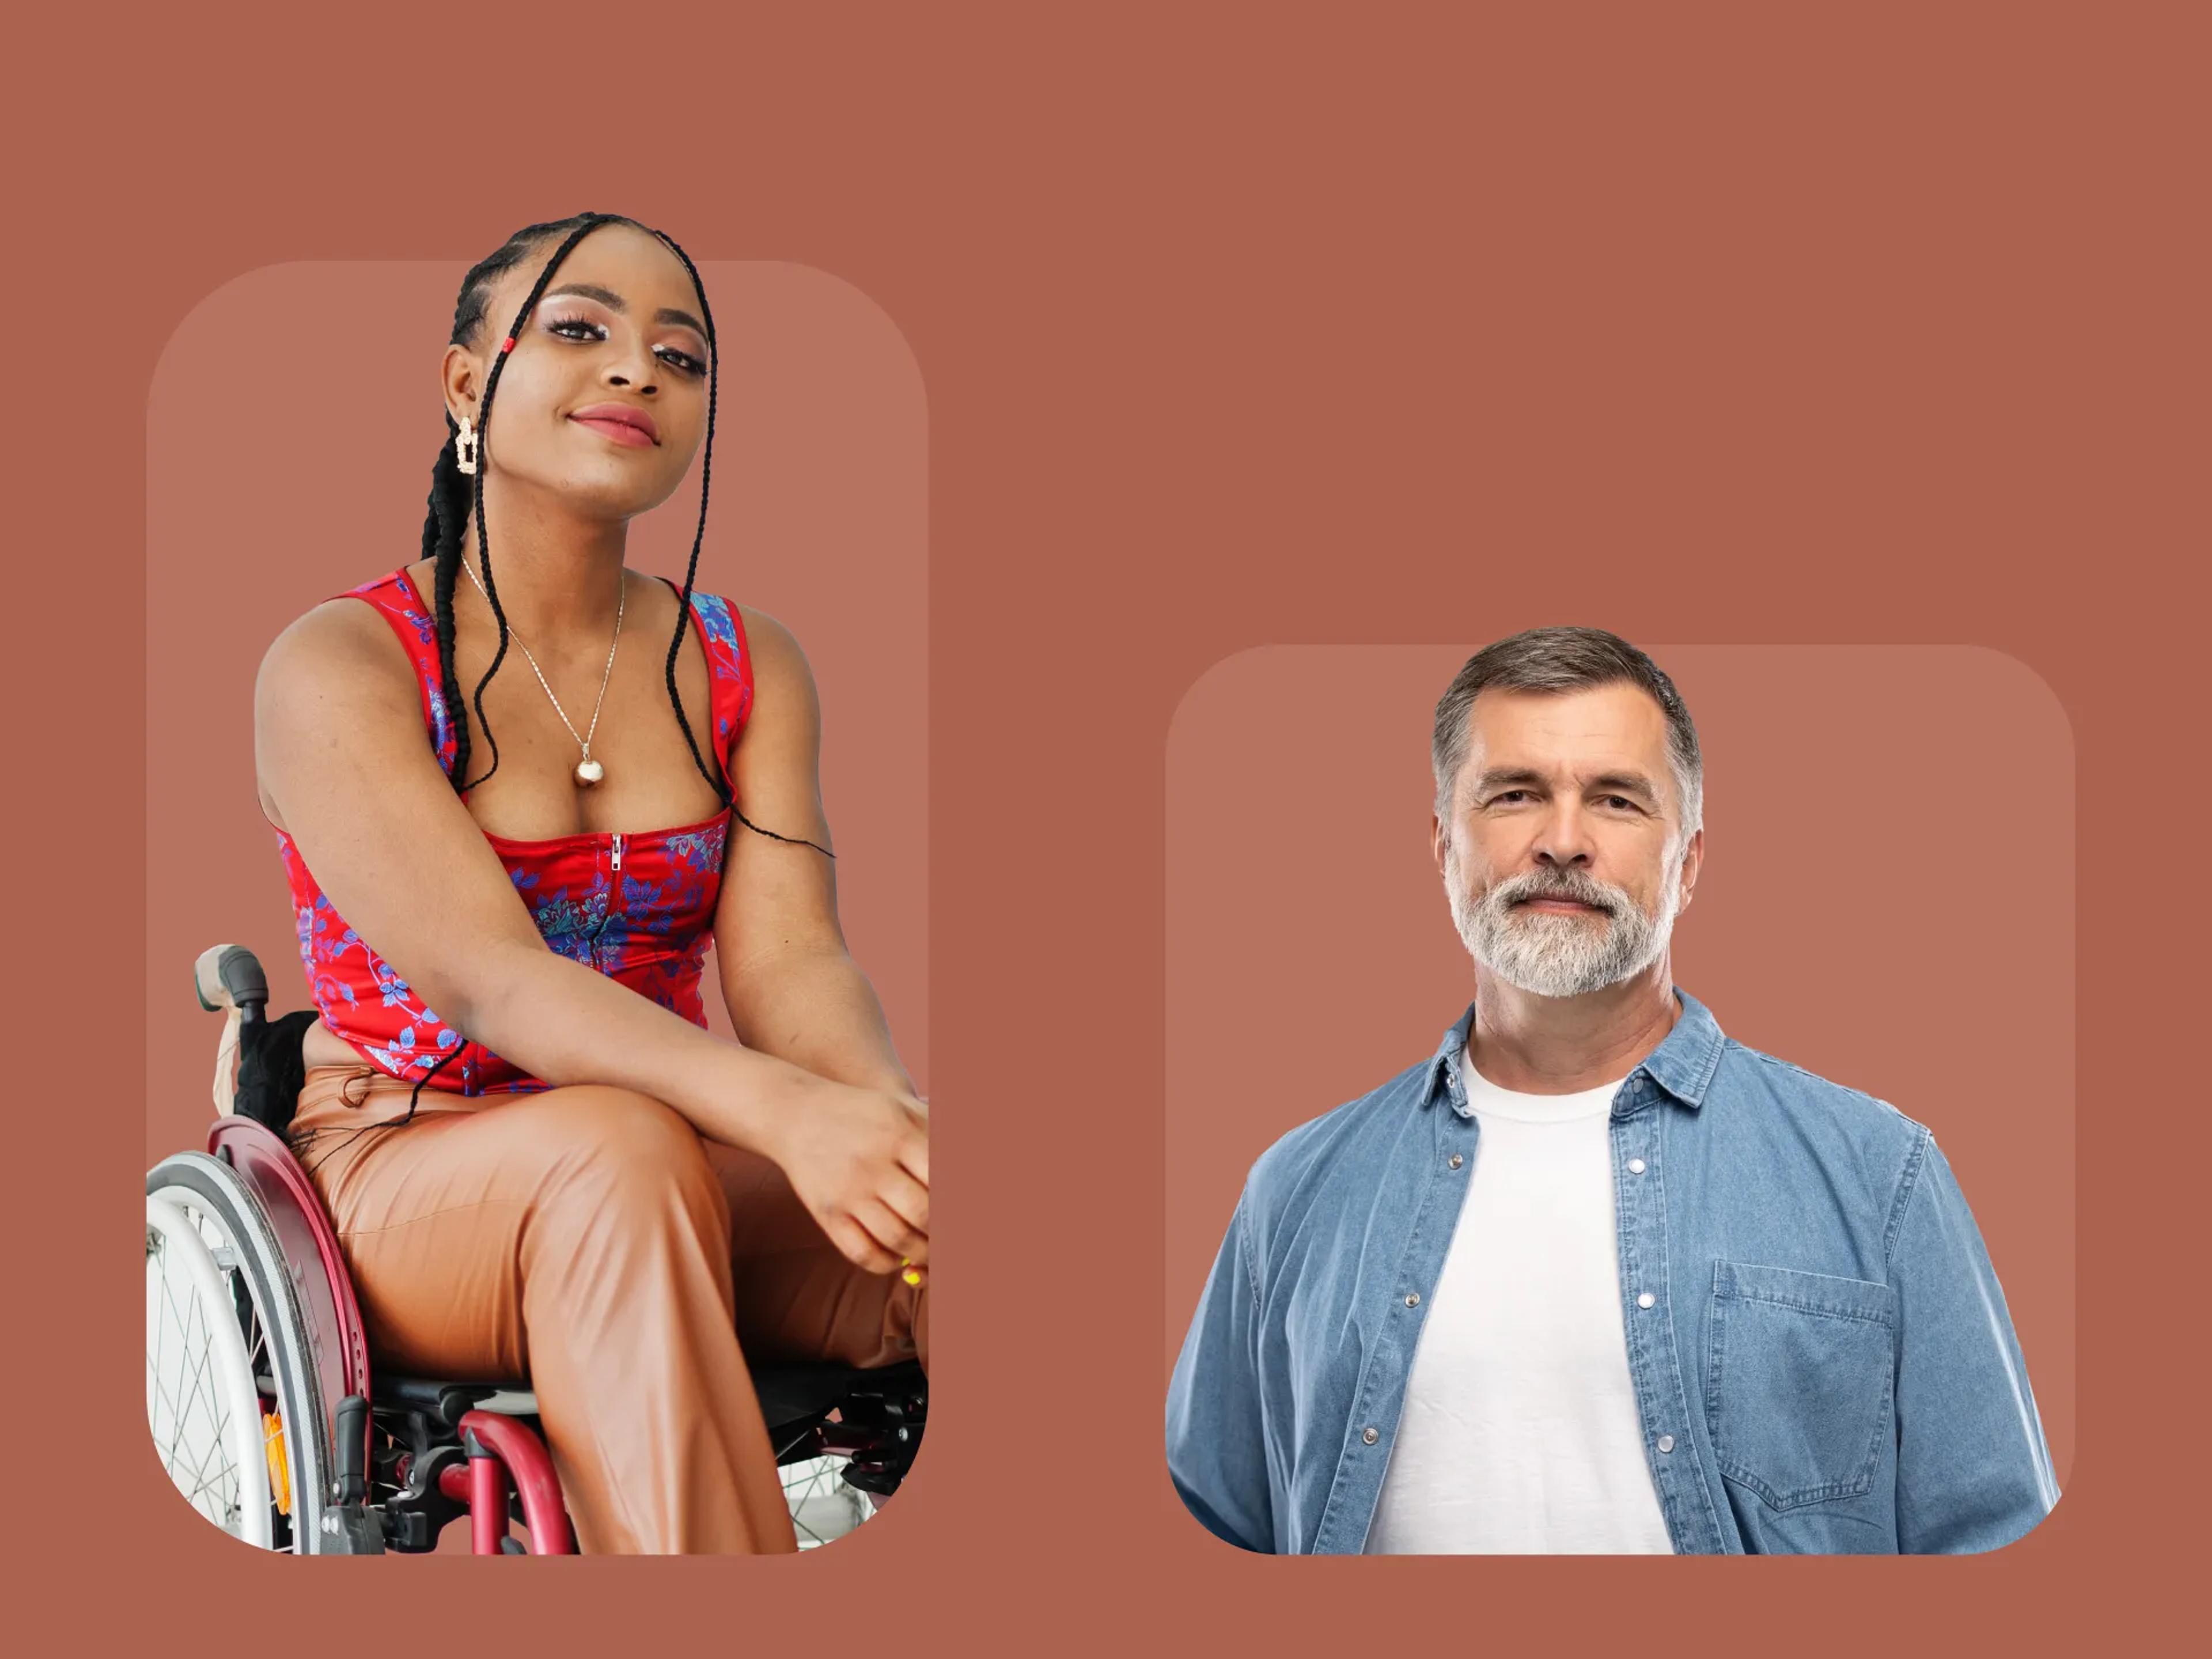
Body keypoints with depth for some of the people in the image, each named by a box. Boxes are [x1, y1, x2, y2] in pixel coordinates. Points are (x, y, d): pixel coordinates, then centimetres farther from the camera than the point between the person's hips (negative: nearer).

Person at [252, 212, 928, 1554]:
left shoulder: (746, 668, 8)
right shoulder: (337, 667, -8)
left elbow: (788, 956, -8)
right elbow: (485, 979, -23)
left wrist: (893, 1122, -33)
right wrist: (784, 1109, -41)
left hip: (682, 1163, 4)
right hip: (396, 1173, -4)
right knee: (626, 1152, -38)